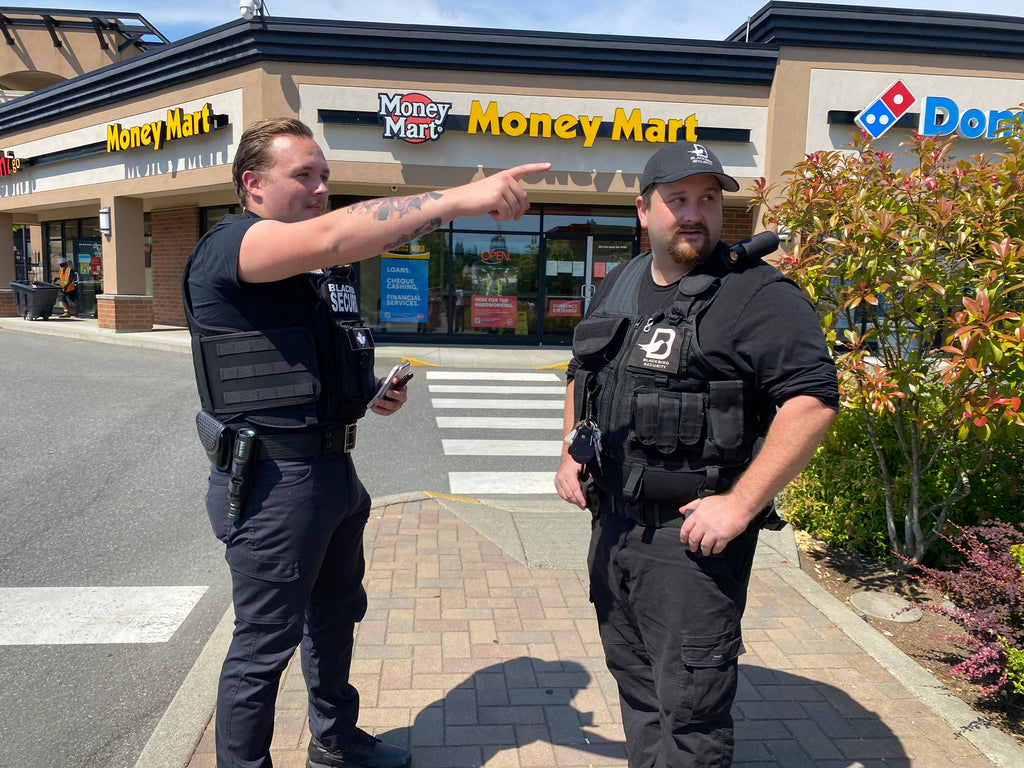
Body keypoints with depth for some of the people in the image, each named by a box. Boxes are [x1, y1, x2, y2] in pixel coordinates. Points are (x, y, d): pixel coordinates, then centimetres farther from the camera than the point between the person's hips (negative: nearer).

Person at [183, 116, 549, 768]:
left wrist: (368, 395, 5)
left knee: (336, 615, 23)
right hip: (273, 478, -9)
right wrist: (463, 196, -38)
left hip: (334, 470, 9)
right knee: (265, 644, 5)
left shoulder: (327, 270, 14)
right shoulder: (230, 246, -15)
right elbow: (337, 236, -35)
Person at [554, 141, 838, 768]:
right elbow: (581, 372, 23)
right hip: (612, 522, 7)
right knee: (634, 681, 23)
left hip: (693, 534, -7)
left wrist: (741, 504, -23)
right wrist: (572, 453, 11)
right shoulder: (617, 287, 11)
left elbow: (814, 399, -21)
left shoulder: (759, 295, -13)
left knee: (688, 706, 3)